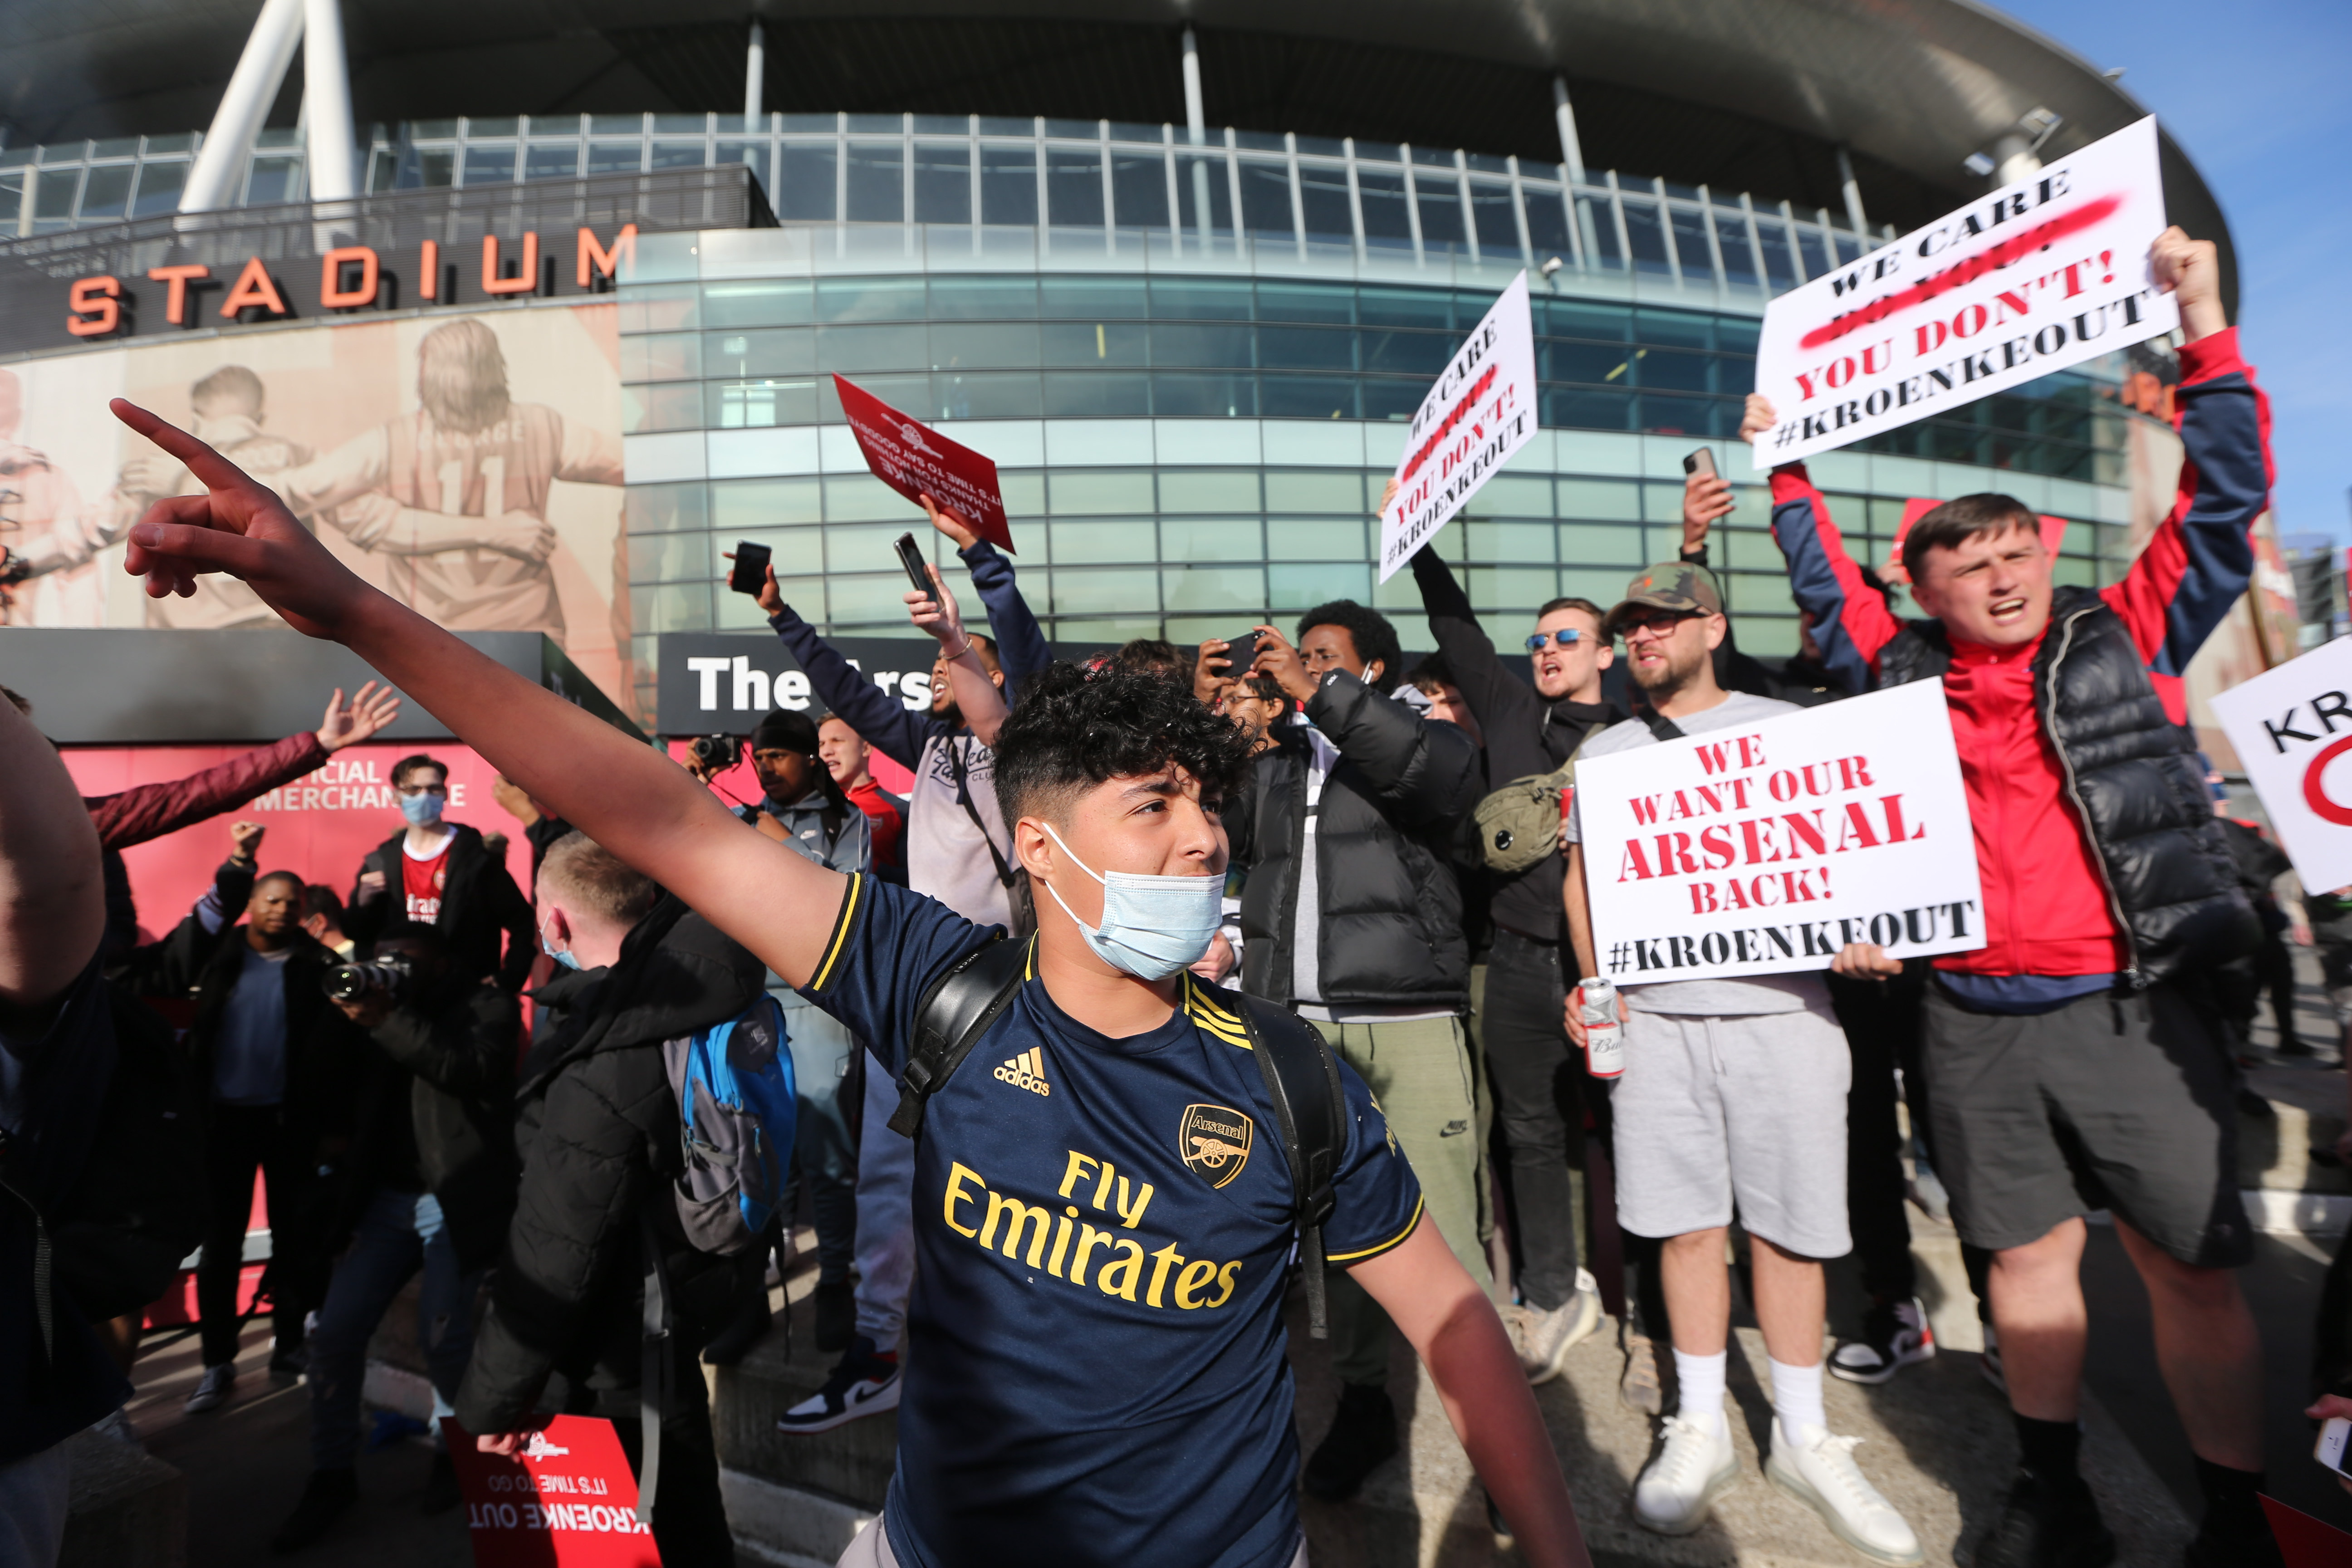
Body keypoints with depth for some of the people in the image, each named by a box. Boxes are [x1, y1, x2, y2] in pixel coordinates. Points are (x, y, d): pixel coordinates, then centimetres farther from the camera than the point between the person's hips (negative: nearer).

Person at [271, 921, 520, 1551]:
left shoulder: (488, 1006, -2)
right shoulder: (386, 1009, 13)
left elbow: (467, 1071, -22)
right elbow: (357, 1101, 16)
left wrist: (386, 1021, -21)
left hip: (457, 1200, -5)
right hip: (387, 1198, 5)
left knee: (442, 1338, -5)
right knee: (336, 1332, 0)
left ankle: (452, 1450, 21)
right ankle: (332, 1474, 18)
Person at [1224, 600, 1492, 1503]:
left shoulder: (1425, 741, 8)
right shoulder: (1272, 765, 21)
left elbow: (1438, 773, -15)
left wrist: (1318, 691, -13)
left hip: (1409, 1021, -4)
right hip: (1296, 1023, 4)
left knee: (1440, 1234, -6)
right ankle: (1363, 1401, 25)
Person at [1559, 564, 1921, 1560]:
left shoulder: (1783, 728, 7)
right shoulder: (1603, 754, 13)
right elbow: (1582, 878, 14)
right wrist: (1596, 983, 1)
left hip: (1781, 1007, -1)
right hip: (1655, 1019, 1)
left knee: (1789, 1226, 4)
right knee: (1688, 1222, 6)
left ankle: (1803, 1437, 22)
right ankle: (1701, 1429, 21)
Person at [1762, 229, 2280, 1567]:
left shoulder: (2125, 641, 3)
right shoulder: (1905, 674, 6)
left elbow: (2223, 505, 1)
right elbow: (1827, 585, 18)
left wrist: (2206, 333, -2)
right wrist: (1786, 469, 17)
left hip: (2132, 1013, -1)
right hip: (1977, 1026, 1)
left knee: (2198, 1267, 6)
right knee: (2030, 1256, 11)